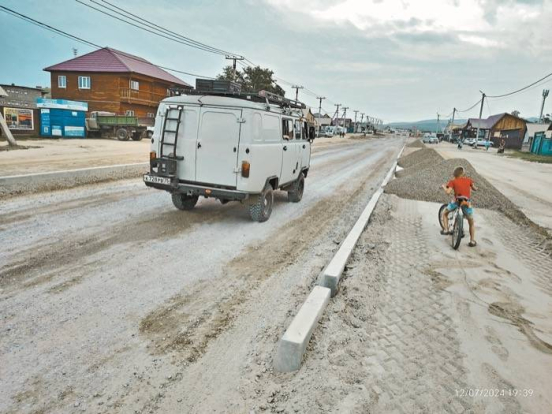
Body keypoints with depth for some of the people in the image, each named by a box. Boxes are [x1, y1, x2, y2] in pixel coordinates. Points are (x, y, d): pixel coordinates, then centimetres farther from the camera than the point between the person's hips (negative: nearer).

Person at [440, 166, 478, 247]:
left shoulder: (453, 181, 7)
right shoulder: (468, 180, 13)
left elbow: (448, 192, -6)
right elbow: (475, 189, 21)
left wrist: (443, 187, 12)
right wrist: (473, 187, 42)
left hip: (456, 201, -2)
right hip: (467, 203, 2)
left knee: (445, 213, 27)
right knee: (471, 223, 20)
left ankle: (446, 230, 14)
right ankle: (472, 241, 19)